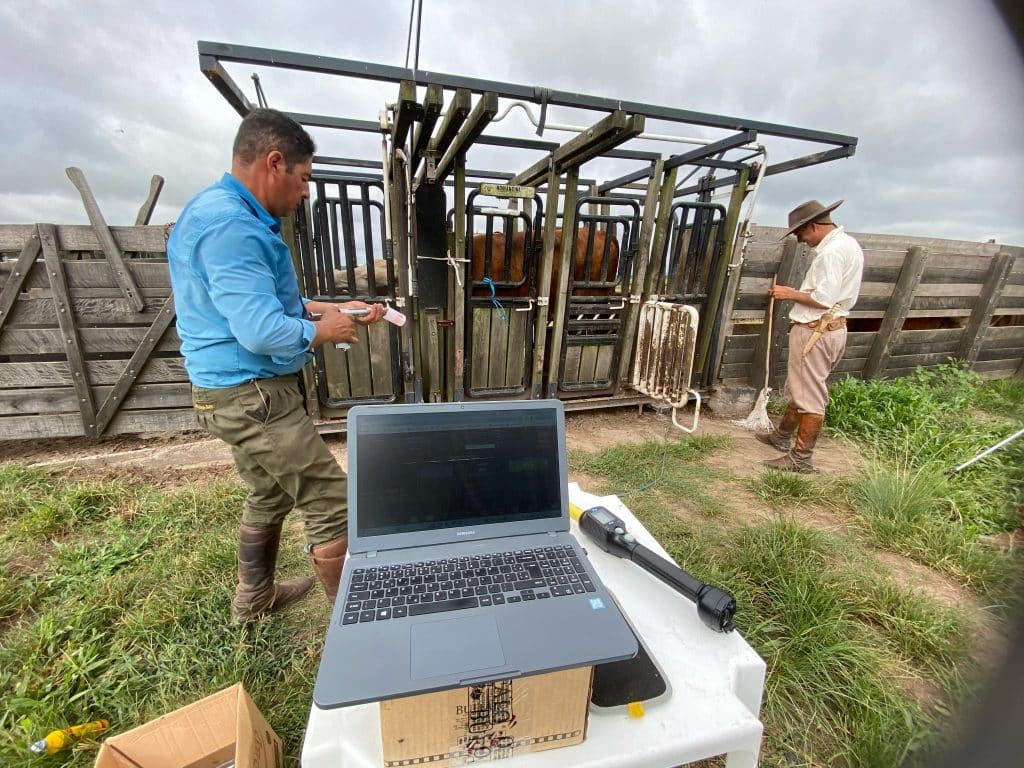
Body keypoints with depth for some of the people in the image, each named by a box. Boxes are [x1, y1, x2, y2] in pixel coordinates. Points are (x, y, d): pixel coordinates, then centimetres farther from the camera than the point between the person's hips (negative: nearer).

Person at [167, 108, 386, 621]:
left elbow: (265, 303, 20)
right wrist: (323, 332, -11)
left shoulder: (232, 217, 14)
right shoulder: (230, 225, -21)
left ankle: (254, 598, 44)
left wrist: (334, 309, 12)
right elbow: (263, 330, -29)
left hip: (247, 391, 11)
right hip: (254, 396, -11)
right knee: (333, 504, -3)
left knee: (269, 497, 24)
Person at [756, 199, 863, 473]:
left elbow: (824, 298, -24)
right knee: (798, 388, 21)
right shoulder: (847, 243, 16)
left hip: (815, 332, -11)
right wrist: (799, 292, 12)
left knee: (810, 397, -4)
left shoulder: (831, 251, -18)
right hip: (831, 328, 11)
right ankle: (782, 436, 36)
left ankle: (801, 458, 6)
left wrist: (791, 294, -11)